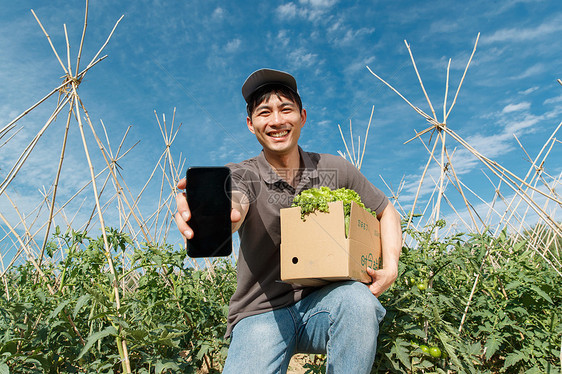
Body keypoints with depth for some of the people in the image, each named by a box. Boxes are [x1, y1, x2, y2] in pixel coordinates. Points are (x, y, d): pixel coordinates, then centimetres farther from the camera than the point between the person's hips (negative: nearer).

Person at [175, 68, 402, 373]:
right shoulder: (242, 175, -7)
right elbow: (233, 205, -30)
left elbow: (386, 212, 11)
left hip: (321, 303, 2)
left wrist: (390, 267, -5)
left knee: (357, 299, -30)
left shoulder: (334, 170, 0)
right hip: (261, 313, -1)